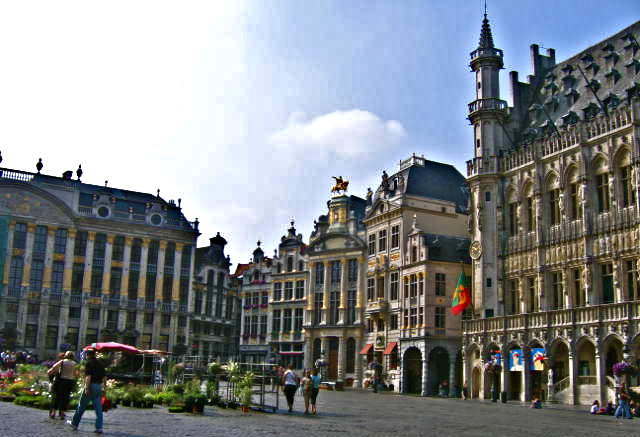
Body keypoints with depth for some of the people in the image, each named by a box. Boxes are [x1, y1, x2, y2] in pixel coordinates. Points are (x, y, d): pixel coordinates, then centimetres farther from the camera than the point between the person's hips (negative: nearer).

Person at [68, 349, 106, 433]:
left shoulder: (89, 363, -7)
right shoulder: (100, 364, 14)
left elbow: (88, 376, -17)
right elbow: (103, 377, 15)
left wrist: (87, 388, -19)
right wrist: (103, 388, 20)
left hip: (91, 385, -6)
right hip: (99, 387, 6)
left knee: (81, 406, 9)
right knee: (98, 408, 3)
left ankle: (74, 423, 22)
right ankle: (99, 428, -1)